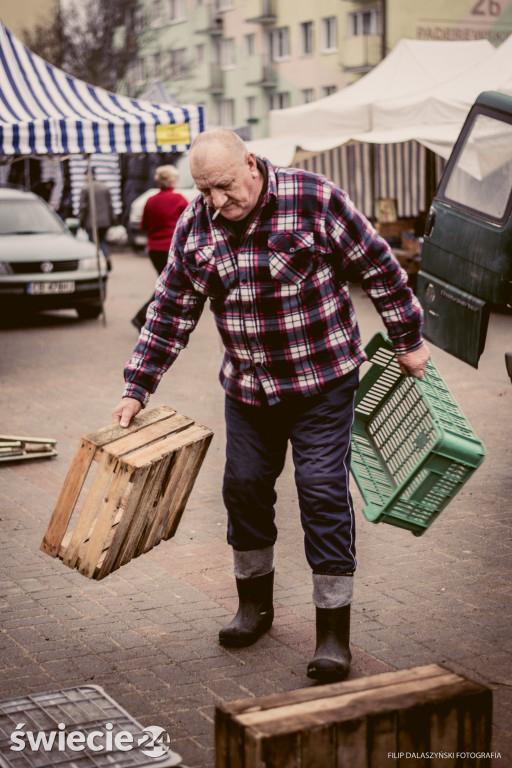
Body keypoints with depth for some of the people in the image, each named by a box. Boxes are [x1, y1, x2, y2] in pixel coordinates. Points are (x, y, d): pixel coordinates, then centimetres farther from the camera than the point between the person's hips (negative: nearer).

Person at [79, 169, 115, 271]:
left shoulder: (85, 188, -7)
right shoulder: (104, 187, 7)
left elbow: (83, 206, -8)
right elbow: (110, 205, 8)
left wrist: (81, 220, 1)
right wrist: (112, 219, 14)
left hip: (91, 222, -4)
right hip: (105, 221, 5)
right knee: (102, 241, 17)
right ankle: (108, 257, -5)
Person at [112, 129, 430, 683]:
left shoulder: (315, 200, -15)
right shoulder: (195, 227, -2)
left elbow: (379, 269, -6)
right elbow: (170, 310, 5)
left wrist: (408, 341, 0)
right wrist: (136, 388, 2)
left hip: (322, 381, -4)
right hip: (247, 388, 5)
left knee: (322, 491, -6)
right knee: (244, 486, 9)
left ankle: (334, 632, 2)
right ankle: (255, 603, 31)